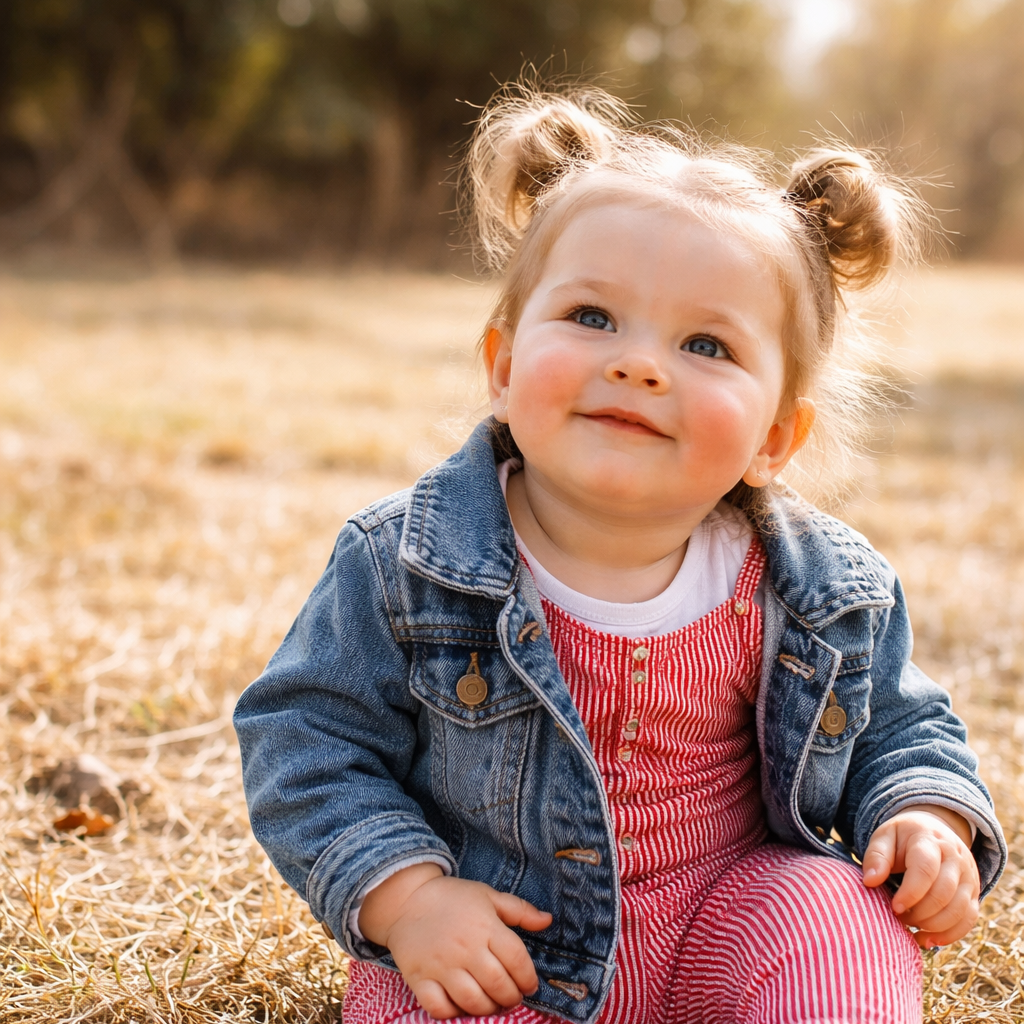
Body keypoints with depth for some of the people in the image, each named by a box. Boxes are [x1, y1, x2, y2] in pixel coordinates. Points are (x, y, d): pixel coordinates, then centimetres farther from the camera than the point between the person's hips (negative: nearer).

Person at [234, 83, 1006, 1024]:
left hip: (727, 925, 1)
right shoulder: (407, 568, -14)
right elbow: (307, 740, -6)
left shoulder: (823, 594, -7)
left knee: (834, 916, -27)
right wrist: (404, 896, -19)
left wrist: (928, 819, -11)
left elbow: (895, 727, 10)